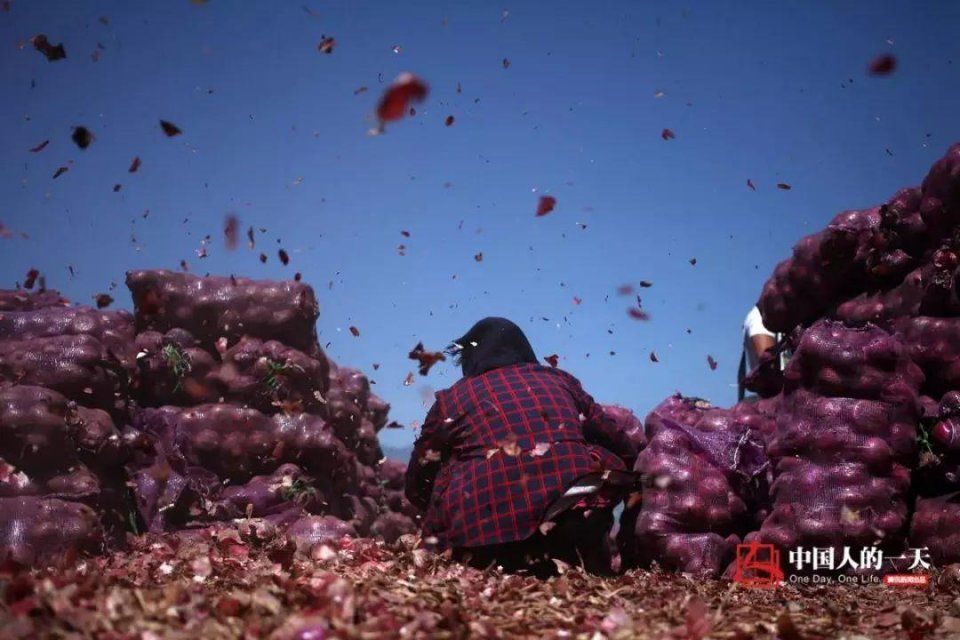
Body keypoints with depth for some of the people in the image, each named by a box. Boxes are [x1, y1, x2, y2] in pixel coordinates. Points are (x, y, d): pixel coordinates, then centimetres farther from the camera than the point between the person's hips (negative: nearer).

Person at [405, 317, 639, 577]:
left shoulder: (451, 399, 19)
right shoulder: (560, 380, 23)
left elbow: (417, 485, 26)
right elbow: (624, 451, 25)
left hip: (486, 526, -1)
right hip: (572, 506, 2)